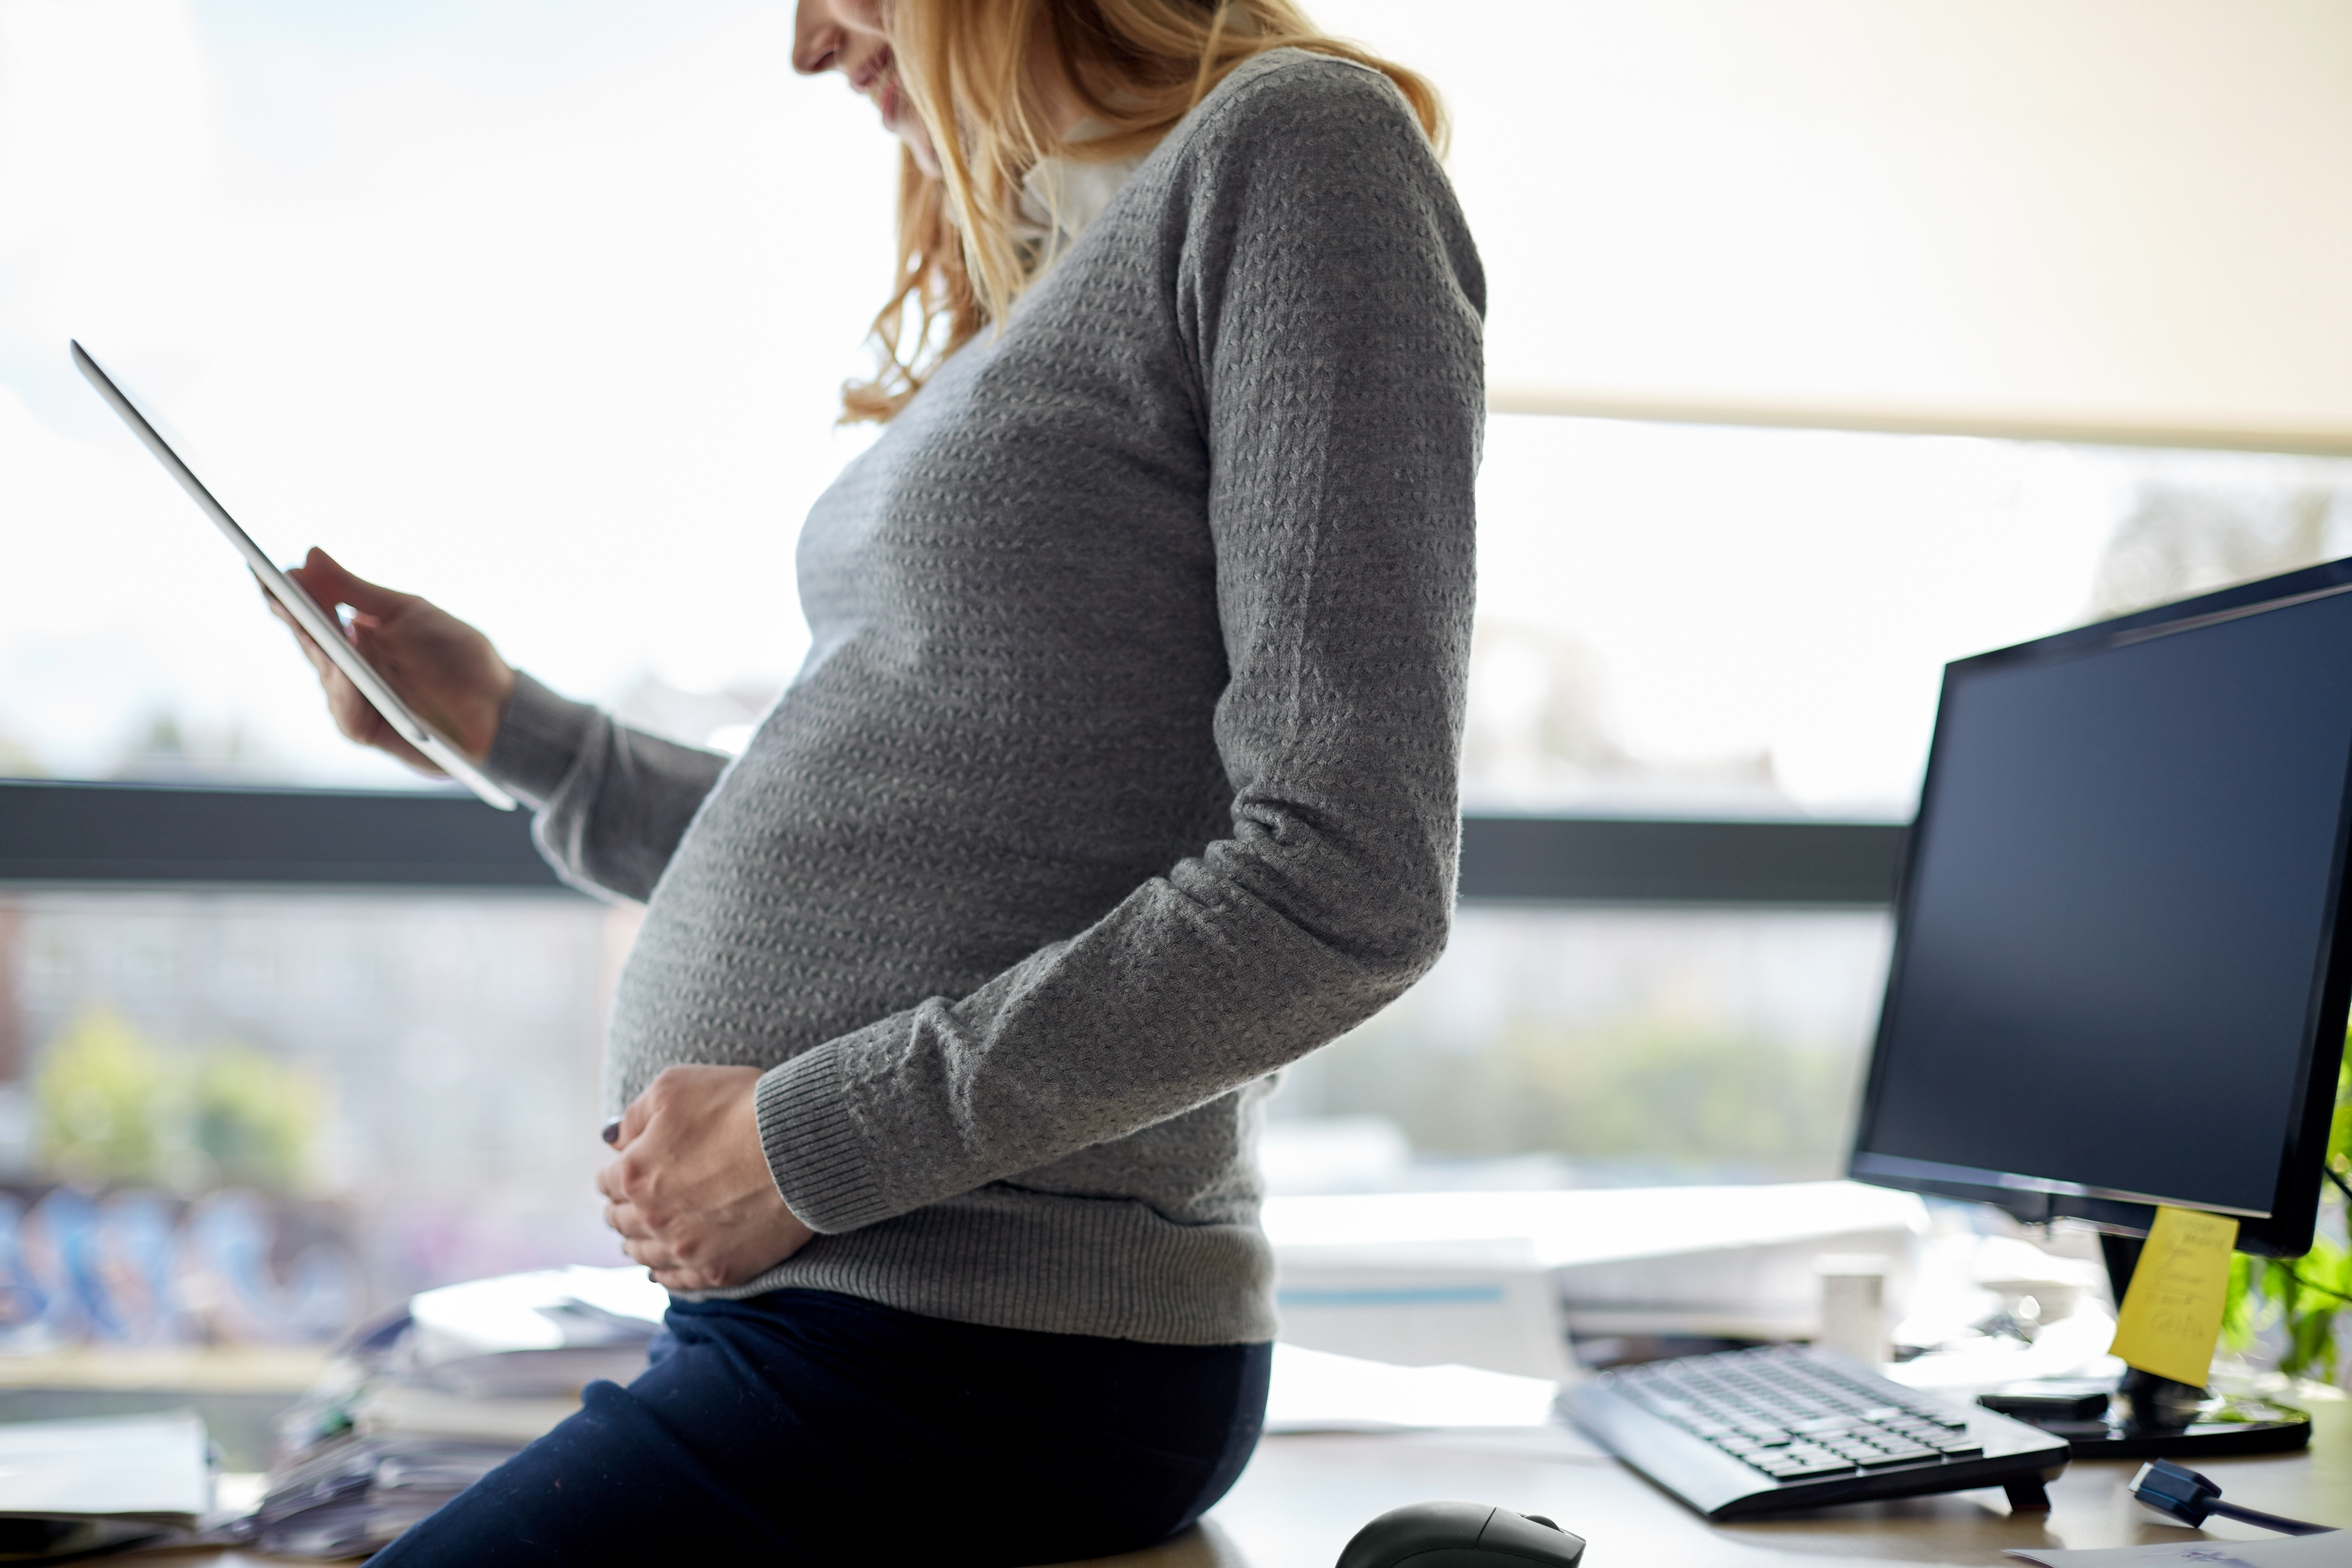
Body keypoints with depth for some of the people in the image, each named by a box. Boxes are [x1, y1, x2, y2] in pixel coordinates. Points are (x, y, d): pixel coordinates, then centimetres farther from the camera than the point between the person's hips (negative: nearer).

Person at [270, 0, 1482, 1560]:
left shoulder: (1297, 145, -9)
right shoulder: (1050, 274, 19)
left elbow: (1346, 888, -19)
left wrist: (806, 1143, -15)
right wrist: (509, 726, 22)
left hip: (980, 1363, -9)